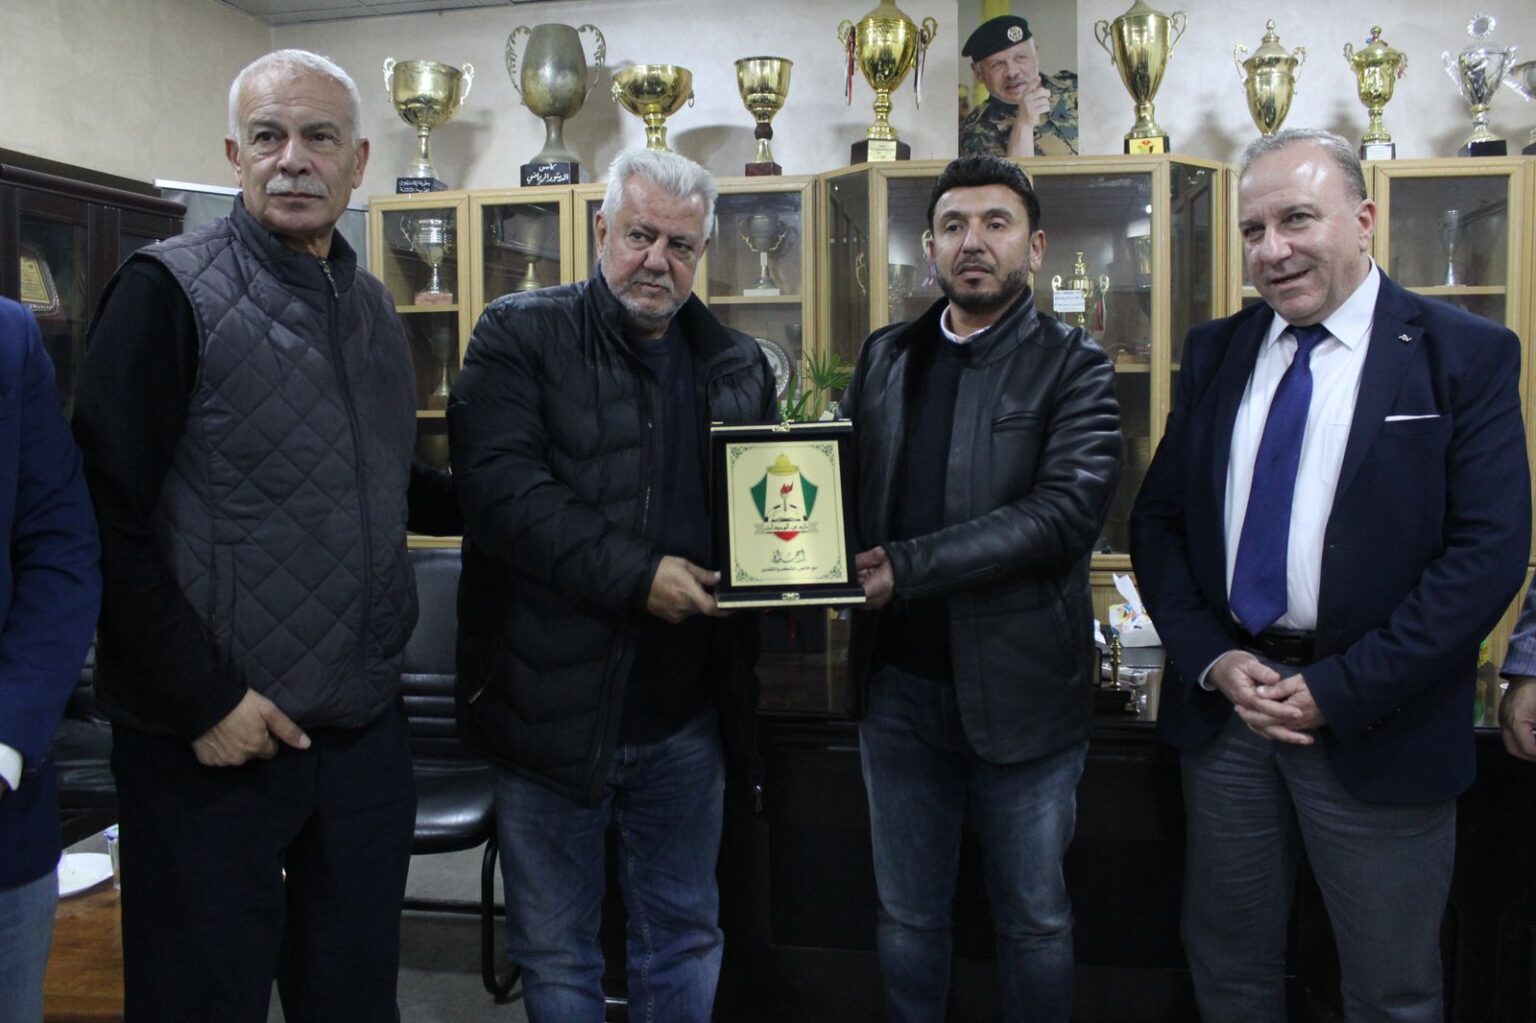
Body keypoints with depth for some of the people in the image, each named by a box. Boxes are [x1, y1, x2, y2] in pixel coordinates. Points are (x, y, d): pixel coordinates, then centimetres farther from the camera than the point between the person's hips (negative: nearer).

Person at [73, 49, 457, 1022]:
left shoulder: (375, 305, 10)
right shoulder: (170, 291, -10)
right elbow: (111, 521, -14)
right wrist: (203, 701, -16)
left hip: (367, 729, 6)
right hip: (212, 745, -6)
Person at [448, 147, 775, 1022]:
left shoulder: (740, 366, 10)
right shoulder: (520, 336, -4)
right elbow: (501, 485, -18)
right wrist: (635, 577, -23)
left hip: (689, 714, 4)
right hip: (555, 709, -3)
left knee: (687, 940, 19)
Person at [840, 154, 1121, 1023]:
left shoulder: (1074, 368, -6)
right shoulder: (886, 358, 9)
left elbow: (1068, 511, -19)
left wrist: (905, 568, -23)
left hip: (1020, 690, -3)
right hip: (900, 684, 4)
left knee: (1036, 921, 15)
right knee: (908, 916, 19)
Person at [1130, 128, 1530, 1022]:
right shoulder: (1217, 352, 7)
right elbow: (1158, 521, 7)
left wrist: (1337, 692, -15)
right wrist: (1215, 663, -7)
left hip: (1377, 725, -3)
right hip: (1224, 702, 4)